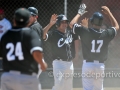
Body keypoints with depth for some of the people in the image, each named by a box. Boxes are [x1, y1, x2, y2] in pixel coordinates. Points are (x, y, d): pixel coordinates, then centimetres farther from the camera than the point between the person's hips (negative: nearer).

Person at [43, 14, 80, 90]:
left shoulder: (70, 33, 9)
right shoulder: (53, 34, -9)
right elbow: (42, 35, -26)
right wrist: (50, 24, -35)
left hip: (70, 63, 6)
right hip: (58, 63, -6)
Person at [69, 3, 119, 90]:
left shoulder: (85, 31, -12)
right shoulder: (106, 34, -5)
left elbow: (72, 24, 3)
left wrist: (80, 13, 15)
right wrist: (109, 13, 20)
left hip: (88, 64, -3)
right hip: (100, 66, 3)